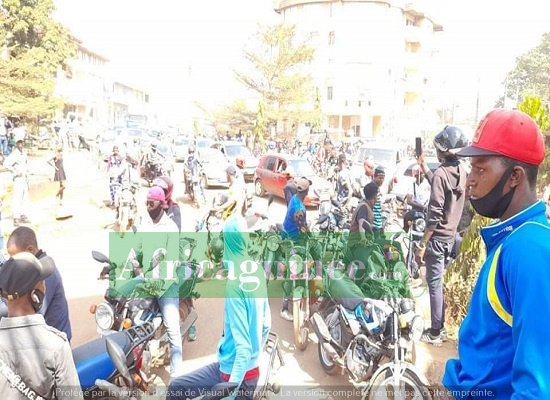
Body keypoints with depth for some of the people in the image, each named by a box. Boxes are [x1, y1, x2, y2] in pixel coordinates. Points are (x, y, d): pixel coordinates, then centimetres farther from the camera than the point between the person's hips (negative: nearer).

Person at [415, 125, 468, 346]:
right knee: (438, 282, 19)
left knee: (434, 285, 2)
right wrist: (423, 166, 34)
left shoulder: (441, 173, -20)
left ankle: (435, 333, 12)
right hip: (450, 236, 9)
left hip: (437, 238, -8)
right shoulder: (461, 171, 5)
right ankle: (440, 327, 29)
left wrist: (421, 245, -18)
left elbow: (435, 215, -22)